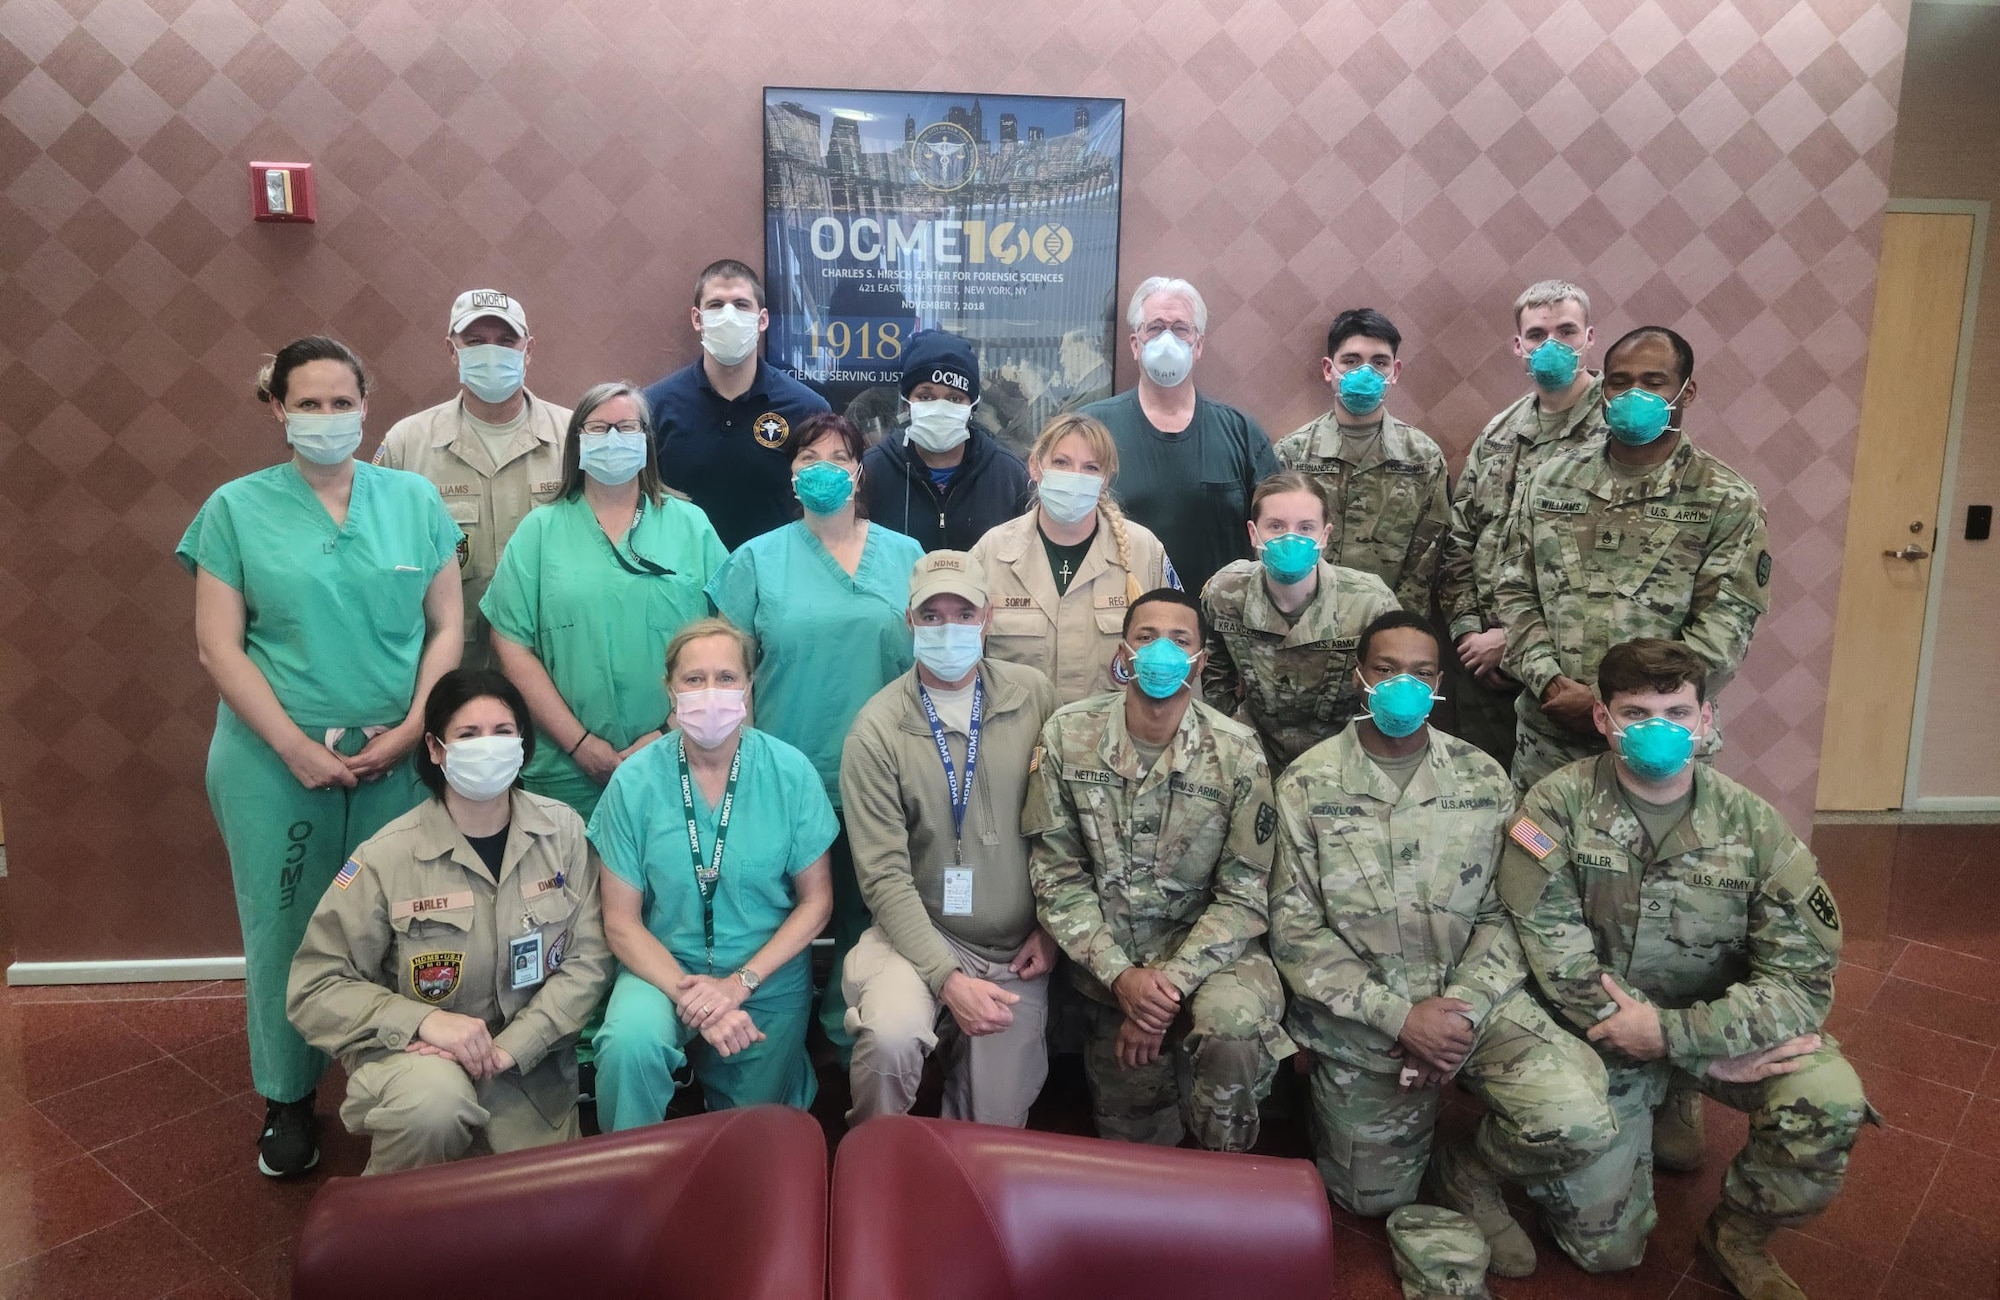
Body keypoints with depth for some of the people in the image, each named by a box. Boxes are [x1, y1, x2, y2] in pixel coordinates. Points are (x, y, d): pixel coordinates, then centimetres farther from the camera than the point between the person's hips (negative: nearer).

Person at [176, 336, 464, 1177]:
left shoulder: (415, 499, 5)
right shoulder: (237, 508, 1)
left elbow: (447, 626, 3)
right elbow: (219, 646, -3)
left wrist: (411, 729, -8)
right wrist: (295, 747, -11)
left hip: (399, 762, 1)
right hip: (275, 767, -1)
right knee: (284, 931, 8)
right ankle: (288, 1100, 26)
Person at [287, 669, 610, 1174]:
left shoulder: (563, 830, -5)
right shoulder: (388, 855, -13)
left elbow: (589, 958, -6)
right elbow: (314, 987, -10)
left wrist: (511, 1047, -18)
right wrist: (422, 1020, -25)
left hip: (529, 1055, 3)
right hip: (413, 1051, -3)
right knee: (433, 1102, -34)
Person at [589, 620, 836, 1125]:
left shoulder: (790, 772, -11)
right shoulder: (635, 781, -12)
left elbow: (816, 900, -5)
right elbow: (621, 921, -8)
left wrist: (740, 984, -16)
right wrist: (688, 995, -22)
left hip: (769, 980, 1)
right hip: (664, 969, -1)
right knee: (628, 1043, -32)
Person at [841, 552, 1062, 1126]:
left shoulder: (1034, 696, -3)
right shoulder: (878, 728, -11)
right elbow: (884, 875, -13)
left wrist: (1052, 927, 0)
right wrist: (947, 977, -20)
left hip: (1018, 949, 3)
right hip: (918, 932, -2)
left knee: (996, 1129, 7)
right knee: (889, 1035, -31)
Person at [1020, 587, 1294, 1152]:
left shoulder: (1237, 752, -9)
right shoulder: (1068, 735, -7)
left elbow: (1243, 894, -9)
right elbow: (1056, 874, -6)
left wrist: (1172, 979, -21)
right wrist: (1121, 975, -16)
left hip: (1204, 951, -2)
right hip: (1108, 967, 2)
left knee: (1234, 1025, -33)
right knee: (1132, 1138, 9)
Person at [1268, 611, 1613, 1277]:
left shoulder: (1483, 780, 2)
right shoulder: (1309, 784, -6)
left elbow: (1504, 913, -1)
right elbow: (1294, 929, -8)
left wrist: (1462, 1010, -17)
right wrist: (1400, 1017, -16)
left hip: (1470, 998, 1)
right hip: (1362, 1018, -1)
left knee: (1579, 1121, -21)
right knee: (1374, 1197, 7)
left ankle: (1468, 1171, 10)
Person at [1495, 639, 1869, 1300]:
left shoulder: (1753, 823, -10)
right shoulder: (1557, 805, -16)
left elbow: (1803, 976, -13)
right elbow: (1560, 966, -20)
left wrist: (1670, 1031, -25)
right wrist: (1715, 1052, -21)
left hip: (1714, 1016, 2)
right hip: (1600, 1033, -2)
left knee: (1831, 1098, -26)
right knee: (1605, 1244, -3)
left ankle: (1740, 1235, 3)